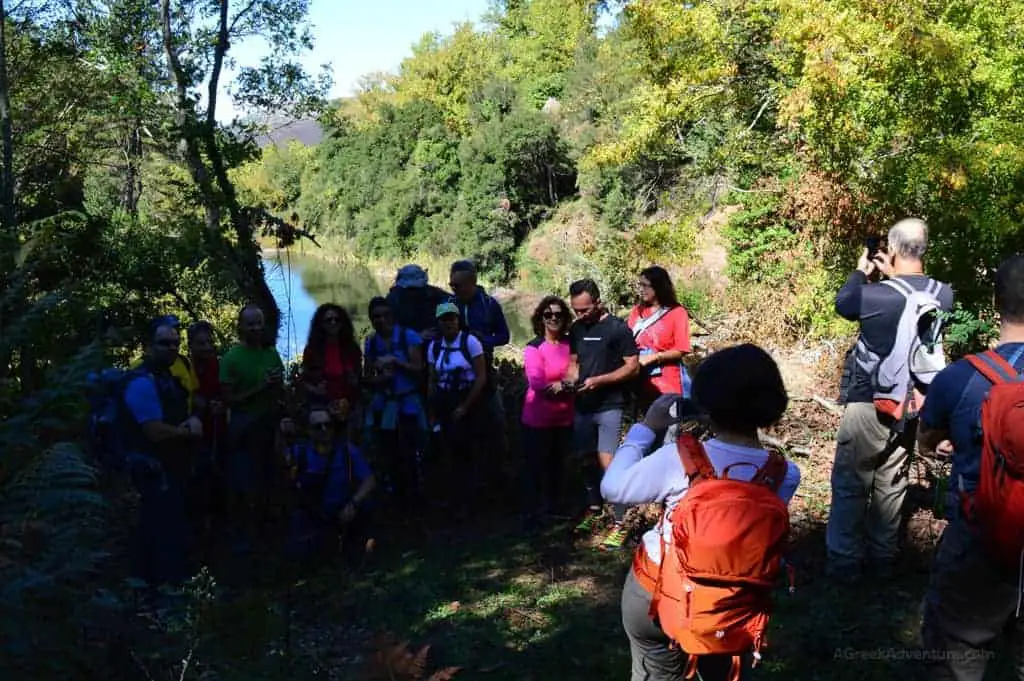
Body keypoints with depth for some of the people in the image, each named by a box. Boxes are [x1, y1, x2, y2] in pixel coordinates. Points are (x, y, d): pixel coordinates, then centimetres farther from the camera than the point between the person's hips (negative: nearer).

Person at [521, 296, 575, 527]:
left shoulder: (570, 343, 2)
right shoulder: (533, 348, -14)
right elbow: (537, 383, -24)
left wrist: (557, 385, -16)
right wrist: (566, 384, -17)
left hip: (564, 418, 5)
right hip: (538, 419, -5)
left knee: (557, 465, 19)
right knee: (536, 466, 5)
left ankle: (554, 508, 35)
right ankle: (534, 513, 18)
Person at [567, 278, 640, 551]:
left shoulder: (617, 328, -10)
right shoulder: (577, 329, 8)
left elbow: (633, 367, -12)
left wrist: (599, 380, -21)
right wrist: (571, 380, -4)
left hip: (609, 406, -6)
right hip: (583, 406, 6)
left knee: (607, 461, -13)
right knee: (588, 460, 14)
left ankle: (619, 523, -6)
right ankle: (594, 508, 32)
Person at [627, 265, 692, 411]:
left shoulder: (677, 312, -5)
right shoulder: (636, 311, 8)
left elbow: (681, 350, -9)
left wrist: (653, 357, -17)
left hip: (668, 385, -4)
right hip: (642, 382, 4)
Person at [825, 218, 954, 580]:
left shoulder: (875, 295, -22)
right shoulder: (943, 295, -7)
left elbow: (843, 304, 0)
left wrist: (861, 272, 13)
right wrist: (893, 276, 14)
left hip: (868, 403, -5)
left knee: (851, 482, 7)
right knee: (891, 482, 18)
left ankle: (844, 561, 13)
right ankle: (883, 556, 29)